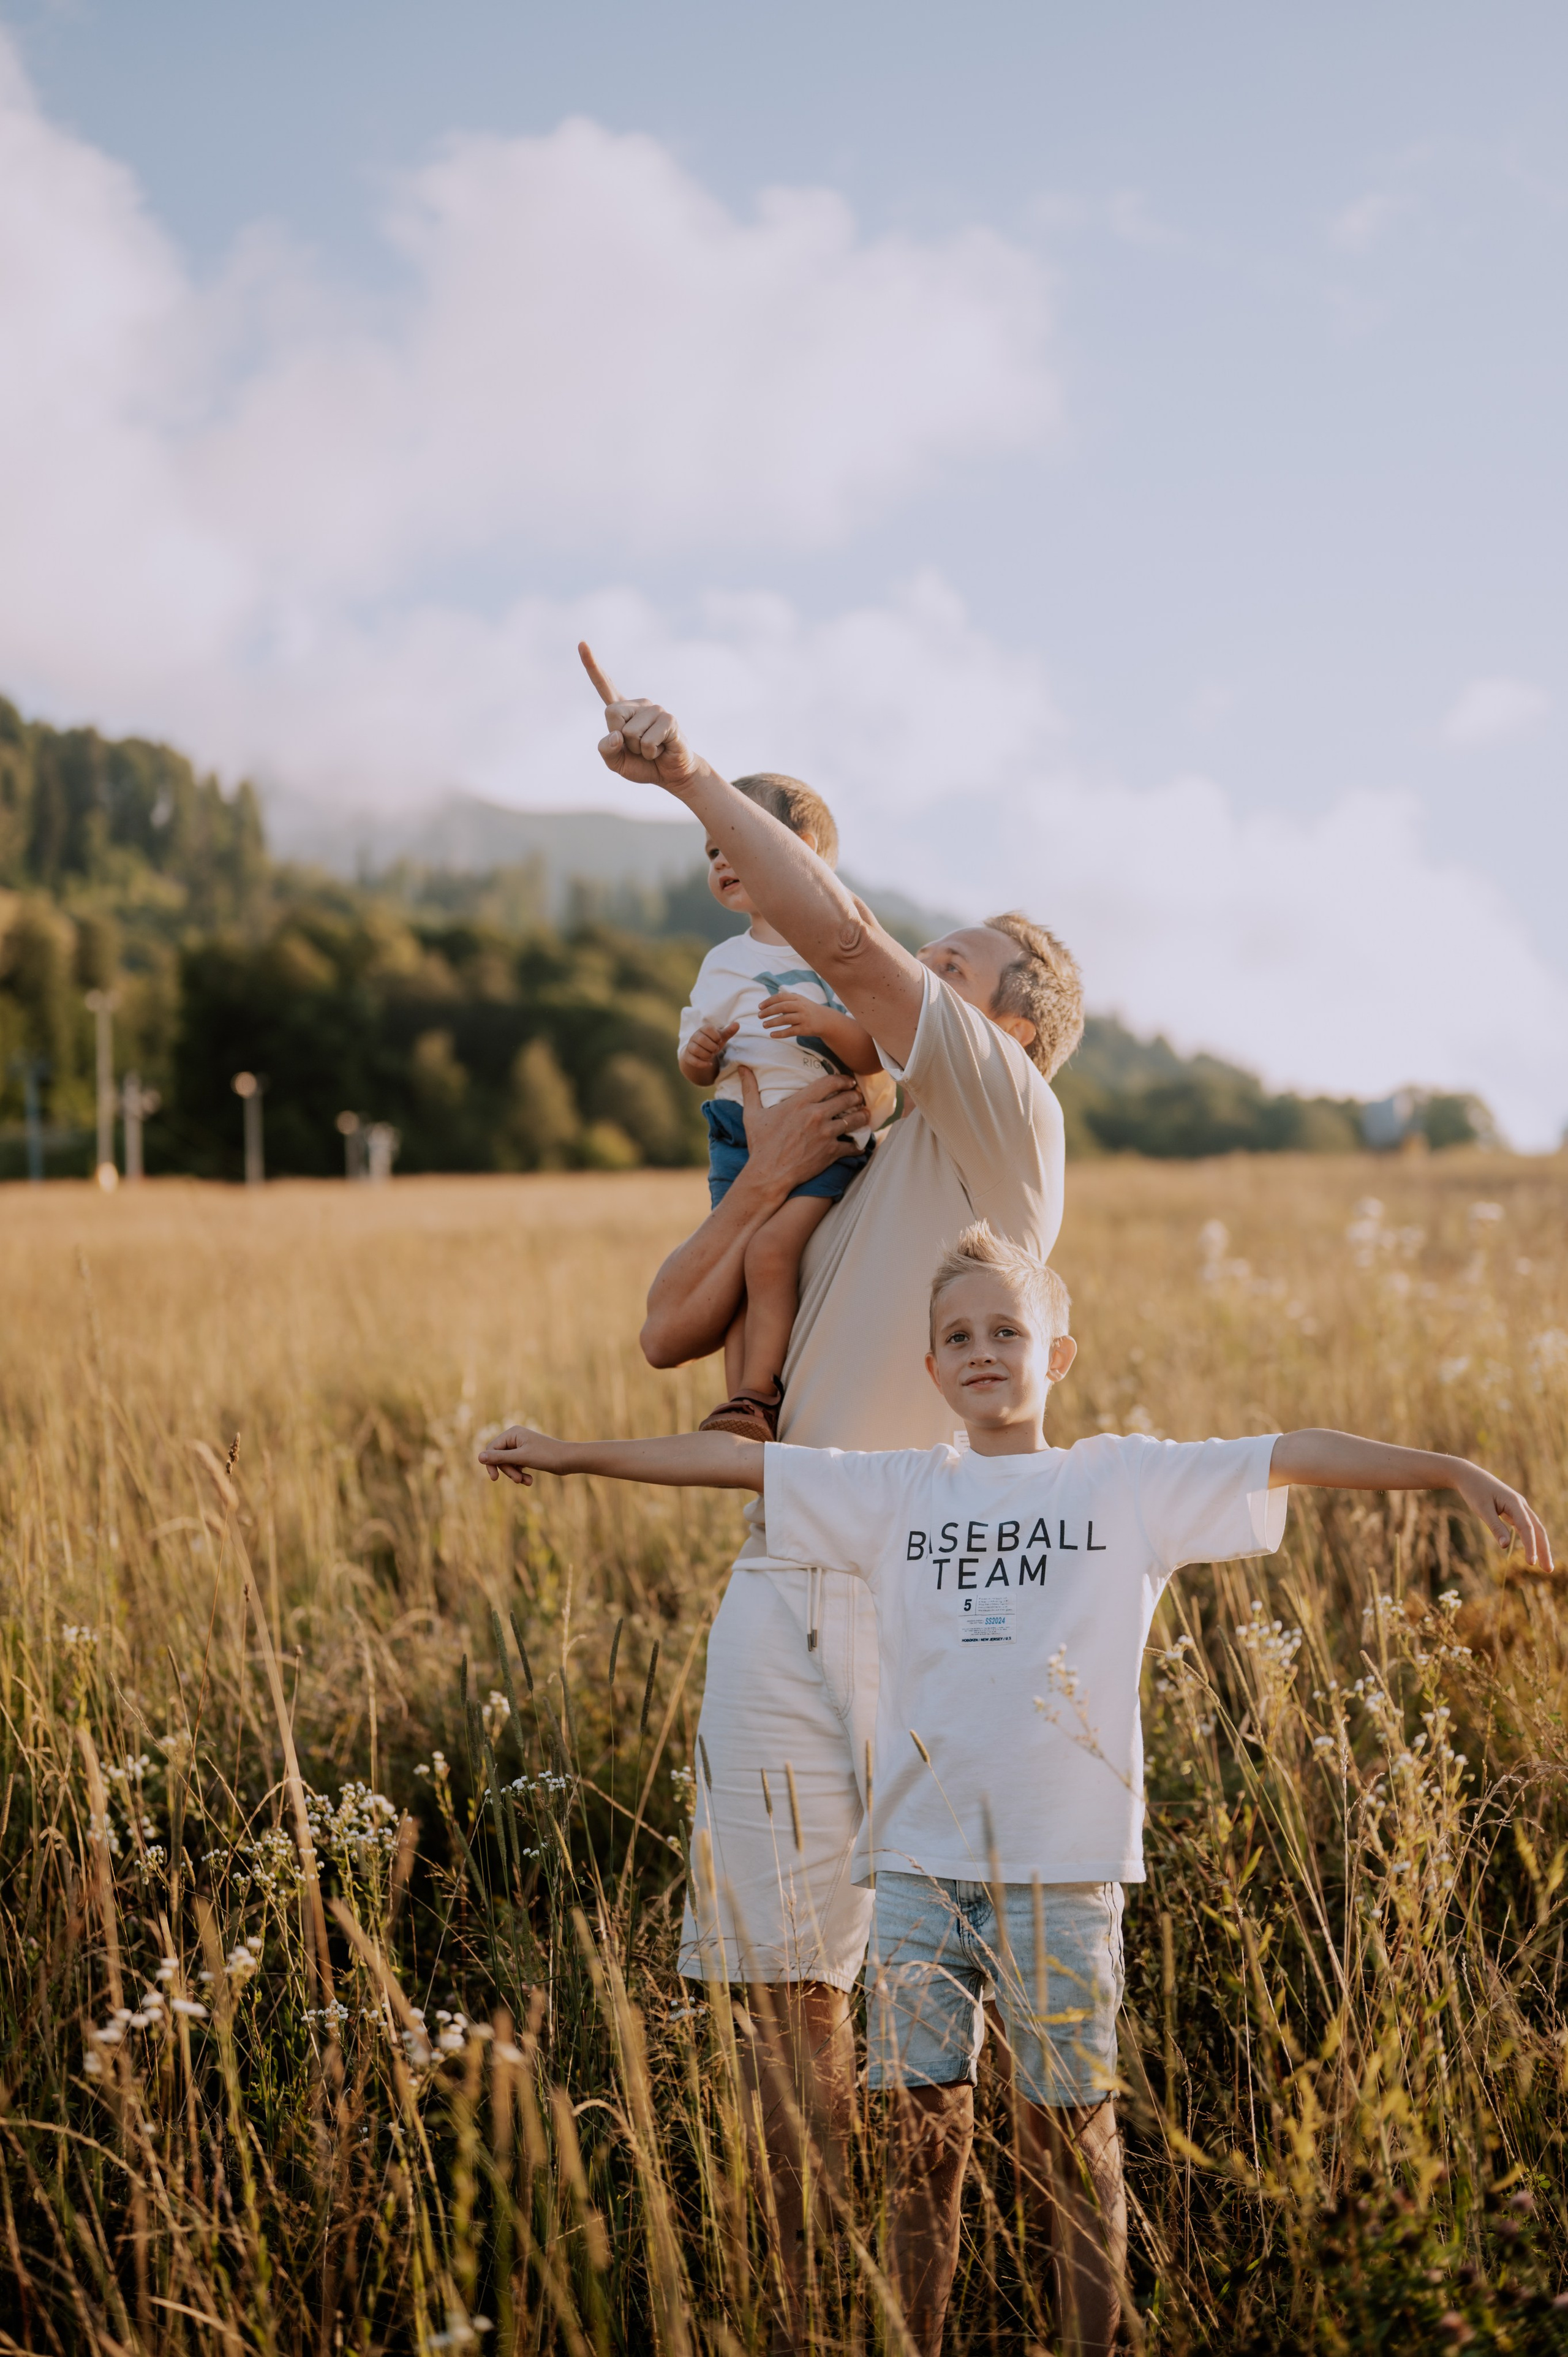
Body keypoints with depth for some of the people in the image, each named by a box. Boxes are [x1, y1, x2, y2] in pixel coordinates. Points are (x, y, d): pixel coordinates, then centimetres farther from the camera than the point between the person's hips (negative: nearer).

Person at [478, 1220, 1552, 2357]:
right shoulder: (897, 1490, 9)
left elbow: (1296, 1456, -4)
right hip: (919, 1863, 2)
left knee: (1073, 2135, 5)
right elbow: (731, 1459, 11)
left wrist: (1456, 1471, -12)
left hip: (1066, 1867, -2)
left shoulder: (1130, 1483, 3)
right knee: (922, 2131, 8)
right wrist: (572, 1452, 13)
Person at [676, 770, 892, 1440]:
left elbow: (879, 1054, -5)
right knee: (736, 1268, -5)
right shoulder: (722, 963, 17)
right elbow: (699, 1064, 22)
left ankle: (757, 1398, -18)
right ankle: (743, 1405, -3)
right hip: (738, 1135, 5)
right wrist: (697, 1056, -1)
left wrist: (825, 1022, -22)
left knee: (771, 1251, -23)